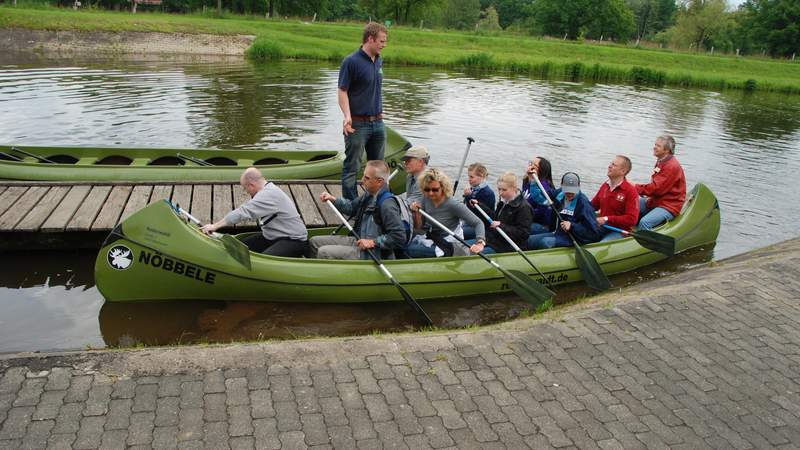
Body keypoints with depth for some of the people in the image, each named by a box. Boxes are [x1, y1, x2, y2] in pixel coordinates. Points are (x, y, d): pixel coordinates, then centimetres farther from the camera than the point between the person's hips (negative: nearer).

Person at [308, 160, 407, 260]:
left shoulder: (388, 205, -25)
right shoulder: (369, 194, 4)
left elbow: (400, 237, -28)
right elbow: (352, 207, 23)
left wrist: (373, 242, -25)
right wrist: (333, 199, 9)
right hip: (358, 241, 10)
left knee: (324, 252, -19)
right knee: (314, 242, 11)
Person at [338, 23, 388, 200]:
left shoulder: (379, 61, 10)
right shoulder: (351, 62, -12)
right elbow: (342, 91, -14)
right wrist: (347, 116, -25)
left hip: (378, 123, 7)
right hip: (358, 124, -7)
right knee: (352, 167, 1)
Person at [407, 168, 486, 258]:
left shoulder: (453, 205, -19)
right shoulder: (426, 200, -1)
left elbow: (478, 223, -18)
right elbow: (420, 227, 7)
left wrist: (480, 243, -34)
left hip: (449, 245, -7)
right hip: (431, 239, 7)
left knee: (410, 250, -25)